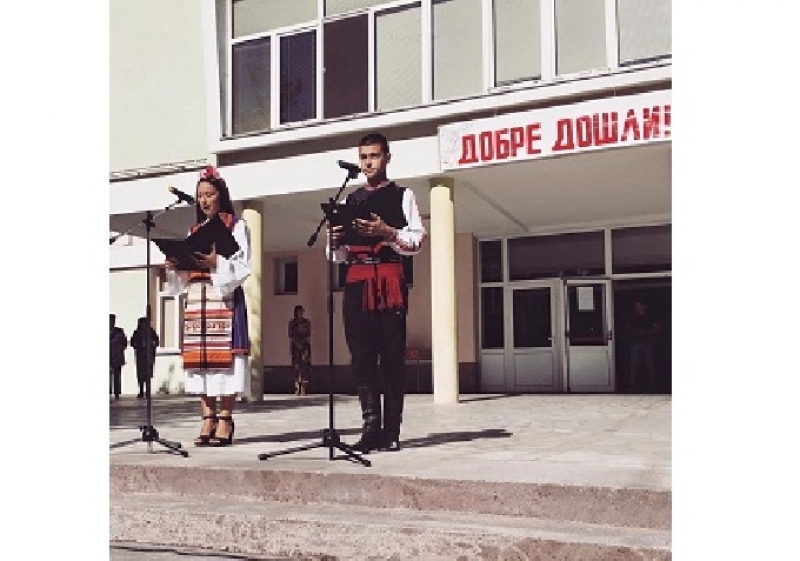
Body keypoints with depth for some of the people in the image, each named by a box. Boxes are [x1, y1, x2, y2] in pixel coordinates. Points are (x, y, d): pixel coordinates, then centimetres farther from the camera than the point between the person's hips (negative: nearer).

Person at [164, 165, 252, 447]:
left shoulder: (237, 226, 6)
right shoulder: (194, 230, 22)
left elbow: (242, 266, -5)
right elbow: (186, 272, 19)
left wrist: (216, 262, -20)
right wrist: (174, 265, -2)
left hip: (226, 297, -5)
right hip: (196, 298, 5)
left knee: (225, 356, -10)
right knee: (199, 357, 0)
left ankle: (225, 420, -8)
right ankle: (208, 419, 4)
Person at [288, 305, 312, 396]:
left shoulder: (307, 322, 7)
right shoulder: (292, 323, 9)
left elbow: (308, 336, 3)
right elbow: (291, 336, 5)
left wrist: (302, 342, -11)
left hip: (305, 346, -1)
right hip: (295, 347, 1)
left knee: (304, 367, -7)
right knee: (296, 368, -3)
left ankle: (303, 389, -8)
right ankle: (297, 389, -3)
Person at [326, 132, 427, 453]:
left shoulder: (402, 196, 9)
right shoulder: (349, 201, 21)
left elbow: (417, 241, -2)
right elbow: (339, 255, 21)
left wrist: (387, 232, -17)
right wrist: (334, 240, -1)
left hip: (390, 283, -4)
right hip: (356, 284, 4)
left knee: (392, 357, -4)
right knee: (361, 357, -1)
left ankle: (391, 432, -1)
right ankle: (371, 427, 1)